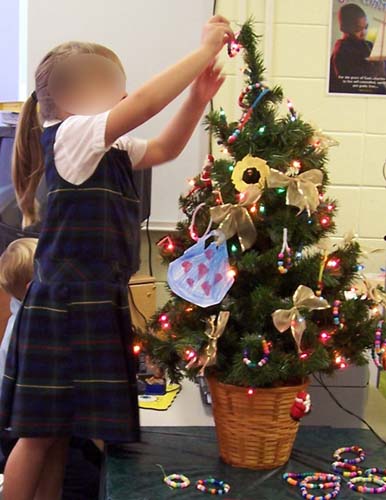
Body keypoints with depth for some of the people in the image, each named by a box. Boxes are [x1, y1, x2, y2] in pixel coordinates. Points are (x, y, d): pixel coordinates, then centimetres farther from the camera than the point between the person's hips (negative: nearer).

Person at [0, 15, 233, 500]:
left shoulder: (109, 148, 14)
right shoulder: (71, 134, -13)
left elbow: (166, 147, 21)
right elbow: (146, 103, -23)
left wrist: (198, 96, 7)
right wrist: (205, 49, -15)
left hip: (93, 304, 9)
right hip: (65, 306, -9)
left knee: (58, 429, 14)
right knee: (39, 433, -1)